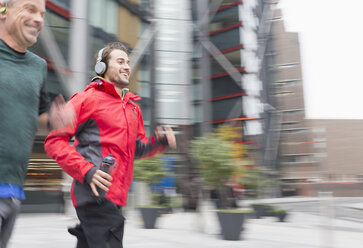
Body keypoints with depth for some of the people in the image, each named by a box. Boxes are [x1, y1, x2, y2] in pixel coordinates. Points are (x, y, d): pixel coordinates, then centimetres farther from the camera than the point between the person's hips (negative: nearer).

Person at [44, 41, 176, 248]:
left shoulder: (133, 107, 19)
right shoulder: (88, 98, -3)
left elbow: (136, 149, 25)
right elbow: (54, 140, -8)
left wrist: (158, 141, 3)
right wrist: (86, 171, -20)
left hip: (115, 196, 8)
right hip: (96, 194, -8)